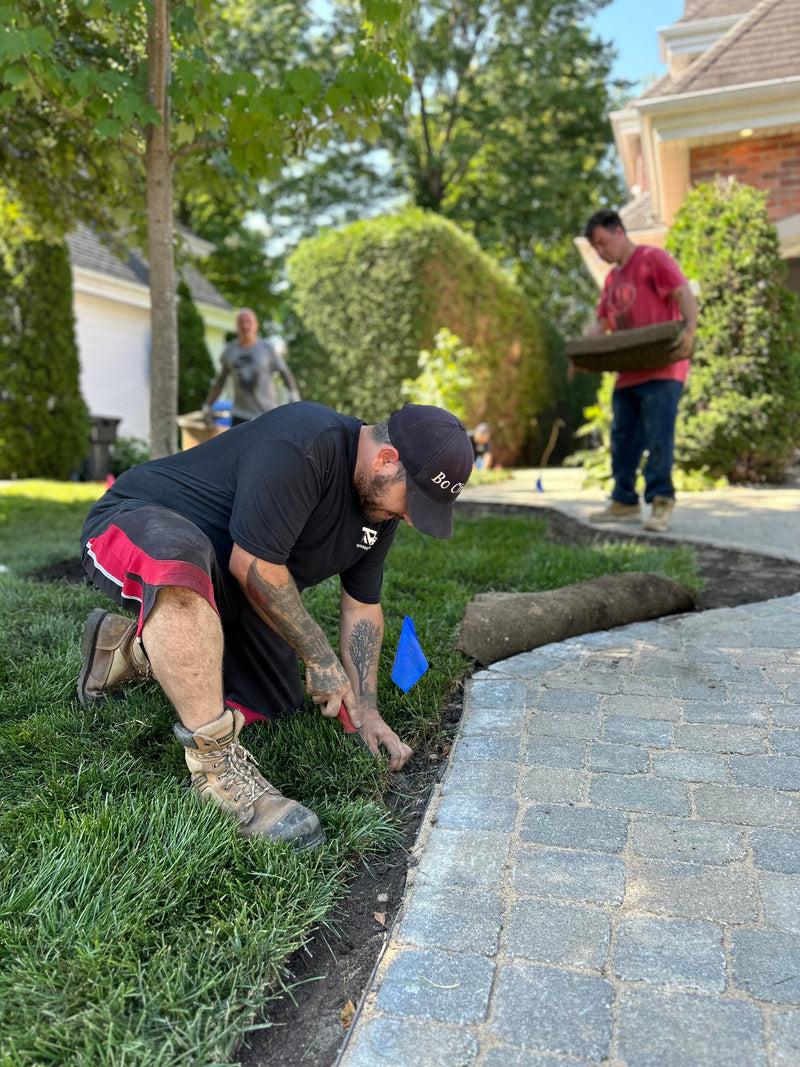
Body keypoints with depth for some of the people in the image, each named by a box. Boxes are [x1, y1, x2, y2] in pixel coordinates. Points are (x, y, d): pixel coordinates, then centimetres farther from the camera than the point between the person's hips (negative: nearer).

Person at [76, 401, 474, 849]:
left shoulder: (381, 499, -1)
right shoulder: (304, 442, -31)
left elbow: (362, 607, 6)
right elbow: (252, 565, -29)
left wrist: (366, 710, 2)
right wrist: (320, 658, -17)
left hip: (222, 584, 9)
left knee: (276, 703, 7)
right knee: (179, 555, -44)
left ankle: (134, 649, 21)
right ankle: (216, 764, -33)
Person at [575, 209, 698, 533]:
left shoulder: (653, 259, -2)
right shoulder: (612, 279, 22)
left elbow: (683, 293, -12)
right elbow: (600, 322, 20)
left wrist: (689, 329, -30)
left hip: (661, 369, -8)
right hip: (627, 373, 8)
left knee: (658, 437, -11)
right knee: (622, 438, 9)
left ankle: (661, 501, -5)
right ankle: (624, 502, 17)